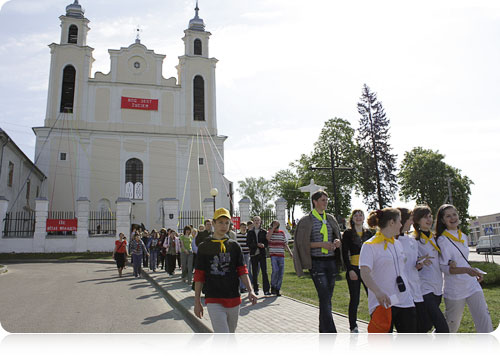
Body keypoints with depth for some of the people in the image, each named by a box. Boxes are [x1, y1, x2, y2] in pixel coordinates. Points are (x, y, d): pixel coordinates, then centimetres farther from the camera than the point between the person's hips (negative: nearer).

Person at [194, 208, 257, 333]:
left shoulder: (234, 246, 6)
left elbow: (242, 271, 4)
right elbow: (199, 276, 3)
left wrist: (250, 291, -11)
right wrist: (197, 302, 2)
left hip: (234, 299, 3)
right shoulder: (204, 247, 0)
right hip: (214, 300, -3)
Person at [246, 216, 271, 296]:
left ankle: (266, 290, -3)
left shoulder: (264, 232, 7)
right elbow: (248, 243, 0)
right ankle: (255, 289, 13)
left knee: (264, 272, -4)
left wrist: (263, 245, -16)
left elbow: (267, 242, 6)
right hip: (254, 254, 1)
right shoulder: (250, 233, 8)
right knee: (254, 273, 5)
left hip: (262, 254, -1)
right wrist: (257, 245, -13)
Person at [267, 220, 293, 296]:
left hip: (281, 255, 4)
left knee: (281, 273, 1)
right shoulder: (270, 232, 2)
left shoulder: (282, 233, 12)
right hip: (273, 255, -4)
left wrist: (290, 252, 1)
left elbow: (285, 244, 15)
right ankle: (273, 286, 1)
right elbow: (268, 237, -21)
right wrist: (273, 227, -16)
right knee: (275, 270, -19)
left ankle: (277, 289, 11)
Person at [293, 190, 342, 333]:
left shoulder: (331, 219, 13)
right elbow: (302, 243, -6)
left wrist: (337, 241, -2)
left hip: (331, 262, 5)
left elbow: (337, 236, 22)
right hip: (316, 262, -5)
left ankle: (323, 331, 23)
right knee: (325, 299, -10)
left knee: (327, 298, 10)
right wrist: (321, 244, -16)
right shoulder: (306, 221, -2)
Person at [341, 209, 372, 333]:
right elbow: (345, 253, -4)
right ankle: (353, 327, 18)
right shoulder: (348, 233, 0)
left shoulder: (368, 233, 11)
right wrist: (350, 270, -13)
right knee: (354, 300, 3)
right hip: (354, 269, -3)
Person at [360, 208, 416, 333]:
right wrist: (378, 292, -37)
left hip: (405, 301, 7)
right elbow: (364, 273, -24)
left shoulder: (397, 244, 14)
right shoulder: (370, 246, -11)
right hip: (382, 303, -7)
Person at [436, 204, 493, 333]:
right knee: (452, 325, 5)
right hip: (454, 289, -6)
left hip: (472, 285, 6)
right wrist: (467, 270, -29)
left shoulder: (464, 237, 10)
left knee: (484, 317, 0)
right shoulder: (443, 240, -11)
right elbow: (445, 267, -15)